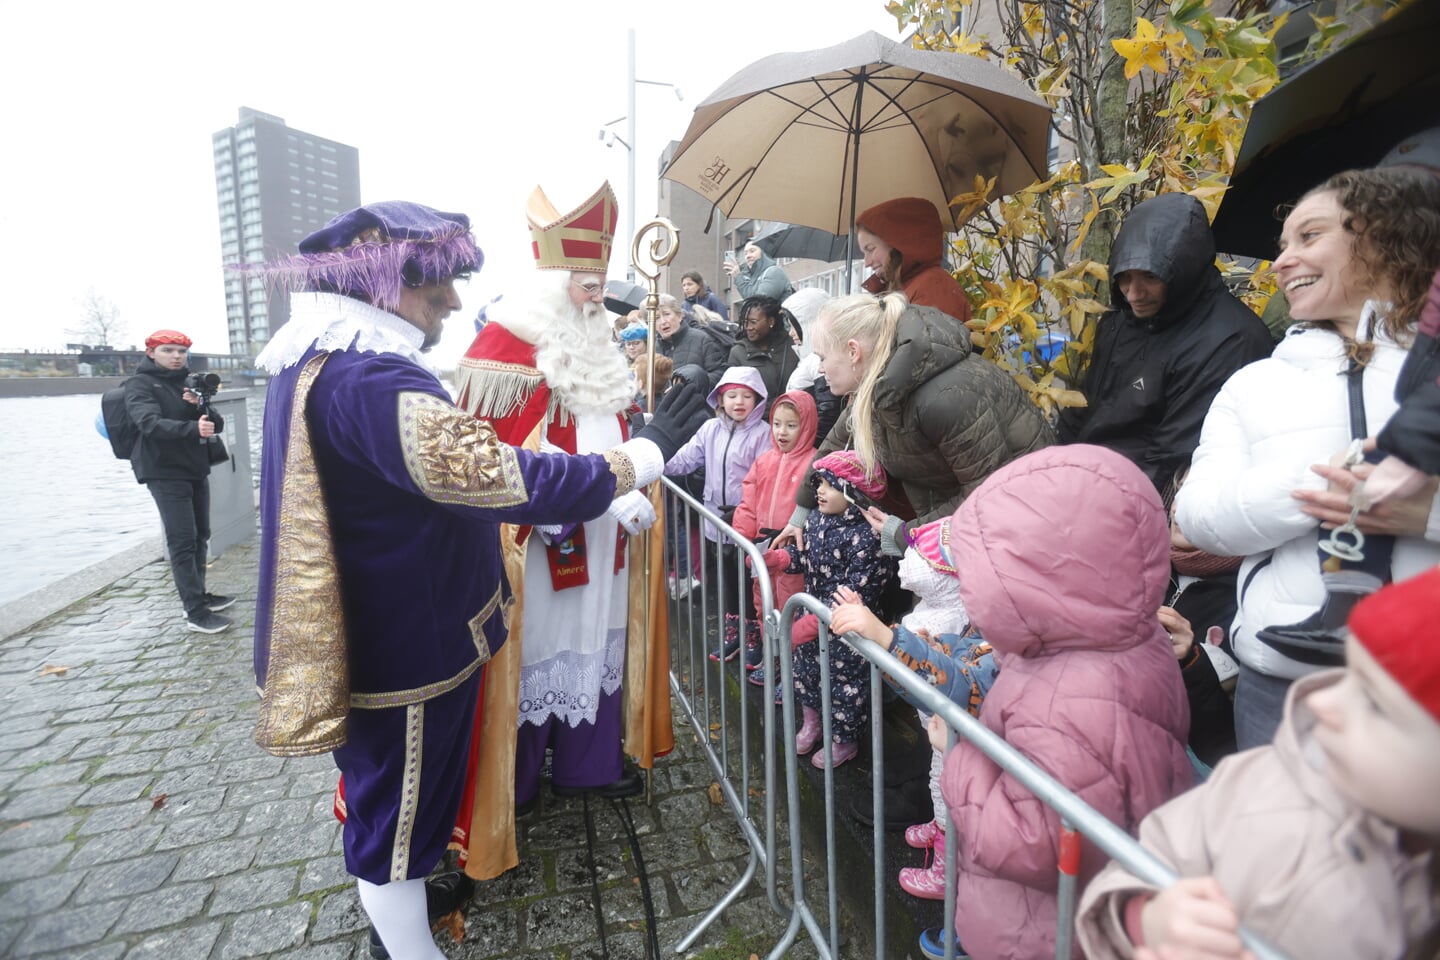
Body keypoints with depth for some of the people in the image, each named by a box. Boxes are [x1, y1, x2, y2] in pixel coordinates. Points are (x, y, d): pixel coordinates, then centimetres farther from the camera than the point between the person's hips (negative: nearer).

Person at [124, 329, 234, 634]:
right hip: (165, 474, -7)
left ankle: (199, 595, 27)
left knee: (200, 536, 13)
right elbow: (151, 423, -23)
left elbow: (218, 424, 8)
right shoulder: (140, 384, -6)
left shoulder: (188, 384, 13)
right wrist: (192, 428, -40)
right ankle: (195, 613, -9)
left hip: (196, 470, 7)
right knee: (182, 541, -10)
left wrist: (200, 408, -13)